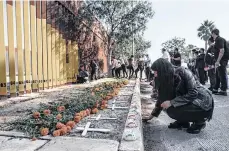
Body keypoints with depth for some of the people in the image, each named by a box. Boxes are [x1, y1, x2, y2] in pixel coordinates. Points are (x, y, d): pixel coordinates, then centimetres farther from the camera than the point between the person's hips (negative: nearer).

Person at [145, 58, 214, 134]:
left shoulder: (183, 72, -22)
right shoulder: (166, 79, -3)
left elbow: (193, 93, -25)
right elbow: (162, 98, 8)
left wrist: (172, 102, -29)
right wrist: (153, 114, 14)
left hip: (203, 103, -7)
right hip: (191, 102, 7)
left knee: (172, 109, -23)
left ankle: (199, 122, -2)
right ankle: (183, 122, 10)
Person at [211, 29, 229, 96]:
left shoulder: (219, 39, -13)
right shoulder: (218, 40, 16)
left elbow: (222, 51, -23)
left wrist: (218, 61, -24)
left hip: (222, 60, -10)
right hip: (220, 60, 10)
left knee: (222, 75, -6)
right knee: (218, 75, 14)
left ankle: (223, 91, -1)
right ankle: (215, 89, 22)